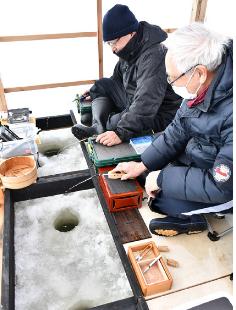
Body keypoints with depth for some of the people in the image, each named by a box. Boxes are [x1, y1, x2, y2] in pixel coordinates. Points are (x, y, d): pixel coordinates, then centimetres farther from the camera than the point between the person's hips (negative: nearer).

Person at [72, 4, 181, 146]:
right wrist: (94, 92, 13)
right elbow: (117, 79, 20)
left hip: (158, 115, -9)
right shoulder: (130, 50, 2)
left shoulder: (153, 56, -27)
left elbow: (145, 104, -36)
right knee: (102, 85, 2)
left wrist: (121, 133, -41)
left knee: (113, 123, -32)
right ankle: (98, 128, -15)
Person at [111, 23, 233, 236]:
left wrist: (162, 179, -22)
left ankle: (189, 217, 12)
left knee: (161, 196, -18)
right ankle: (188, 214, 15)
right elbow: (177, 132, 0)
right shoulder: (203, 88, -11)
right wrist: (142, 166, -1)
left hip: (223, 183, -7)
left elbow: (222, 186, -31)